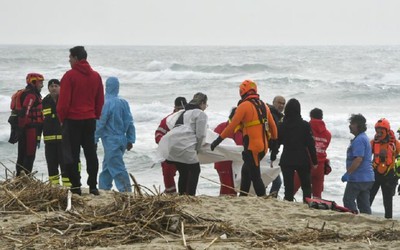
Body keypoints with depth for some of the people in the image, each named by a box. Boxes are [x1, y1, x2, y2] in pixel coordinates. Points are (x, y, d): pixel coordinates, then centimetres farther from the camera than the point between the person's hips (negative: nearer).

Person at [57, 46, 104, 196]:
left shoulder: (70, 76, -11)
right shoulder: (96, 76, 7)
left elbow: (63, 101, -11)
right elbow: (100, 100, 11)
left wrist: (62, 118, 1)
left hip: (72, 120, -5)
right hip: (90, 120, 5)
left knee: (72, 155, 0)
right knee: (91, 153, 9)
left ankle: (75, 187, -1)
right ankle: (93, 186, 7)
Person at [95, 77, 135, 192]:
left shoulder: (107, 104, -15)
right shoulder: (124, 103, 5)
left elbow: (100, 123, -12)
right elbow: (130, 123, 8)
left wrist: (94, 139, -3)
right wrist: (130, 140, 14)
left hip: (111, 141, -7)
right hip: (122, 139, 7)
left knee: (117, 168, -6)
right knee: (107, 166, 18)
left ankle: (126, 190, -11)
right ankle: (103, 188, 24)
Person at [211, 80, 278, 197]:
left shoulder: (244, 106, -9)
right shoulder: (263, 105, 12)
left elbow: (232, 126, -12)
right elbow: (272, 126, 19)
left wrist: (218, 140, -7)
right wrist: (274, 139, 36)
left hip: (252, 147, -8)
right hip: (263, 146, 8)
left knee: (255, 176, -4)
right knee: (246, 171, 20)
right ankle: (242, 196, 24)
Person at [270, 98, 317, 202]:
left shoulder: (282, 125, -3)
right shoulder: (305, 125, -6)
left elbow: (276, 142, 4)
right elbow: (311, 144, -5)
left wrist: (272, 158, 17)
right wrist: (314, 161, 1)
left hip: (286, 160, 1)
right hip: (303, 161, -1)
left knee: (288, 187, 3)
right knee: (306, 186, 11)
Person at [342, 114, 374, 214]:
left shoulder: (359, 140, -16)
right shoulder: (365, 138, 17)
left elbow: (358, 159, -25)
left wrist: (347, 173, -21)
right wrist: (349, 173, 23)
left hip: (357, 178, -10)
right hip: (368, 178, 10)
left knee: (348, 200, -3)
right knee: (364, 204, 10)